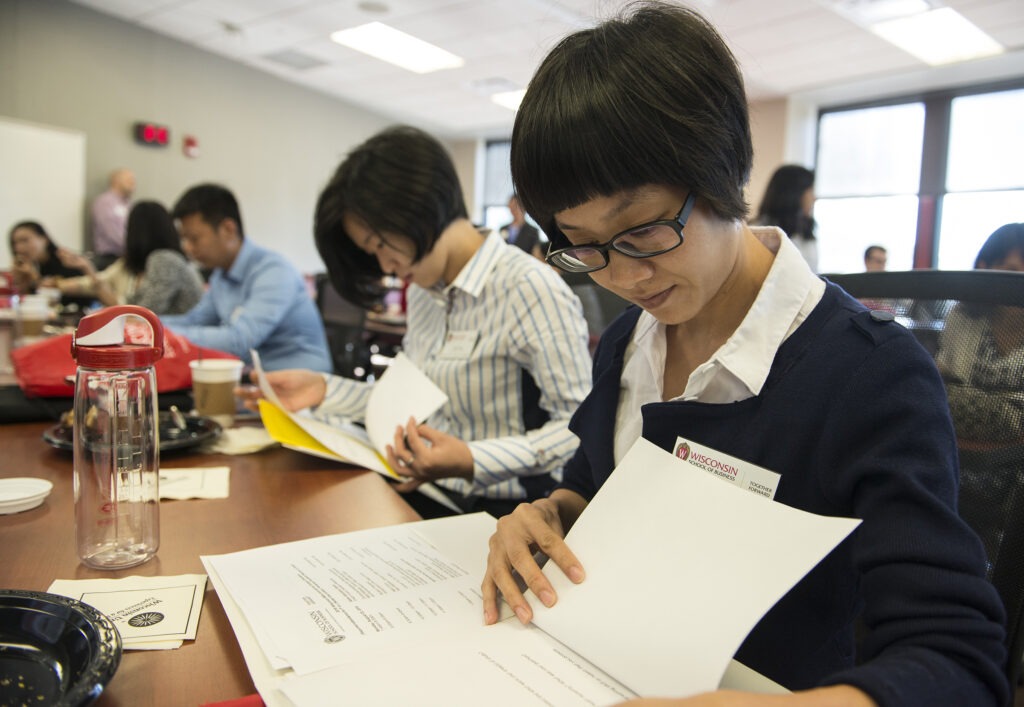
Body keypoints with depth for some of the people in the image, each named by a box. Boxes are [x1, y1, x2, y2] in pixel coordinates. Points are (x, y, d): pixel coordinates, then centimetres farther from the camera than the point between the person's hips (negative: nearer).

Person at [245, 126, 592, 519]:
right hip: (429, 496, 7)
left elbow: (579, 425, -18)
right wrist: (326, 391, 7)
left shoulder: (529, 287, -16)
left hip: (500, 508, -7)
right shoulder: (422, 291, 11)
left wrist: (473, 462, -28)